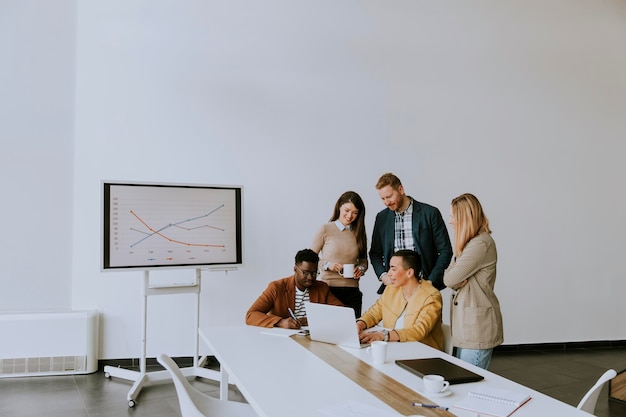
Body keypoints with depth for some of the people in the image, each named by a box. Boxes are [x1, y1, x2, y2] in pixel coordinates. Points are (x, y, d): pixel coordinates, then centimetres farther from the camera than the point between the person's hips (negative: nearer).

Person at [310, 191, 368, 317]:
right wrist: (327, 265, -13)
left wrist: (361, 269, -3)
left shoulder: (359, 233, 10)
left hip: (352, 291, 3)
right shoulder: (325, 230, 0)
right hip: (327, 289, -3)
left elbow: (363, 260, 18)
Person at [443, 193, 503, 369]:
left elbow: (451, 279, -19)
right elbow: (447, 277, 9)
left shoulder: (481, 244, -18)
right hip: (466, 322, 10)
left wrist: (455, 276, 1)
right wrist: (459, 278, -10)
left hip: (477, 323, -10)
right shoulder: (470, 242, 15)